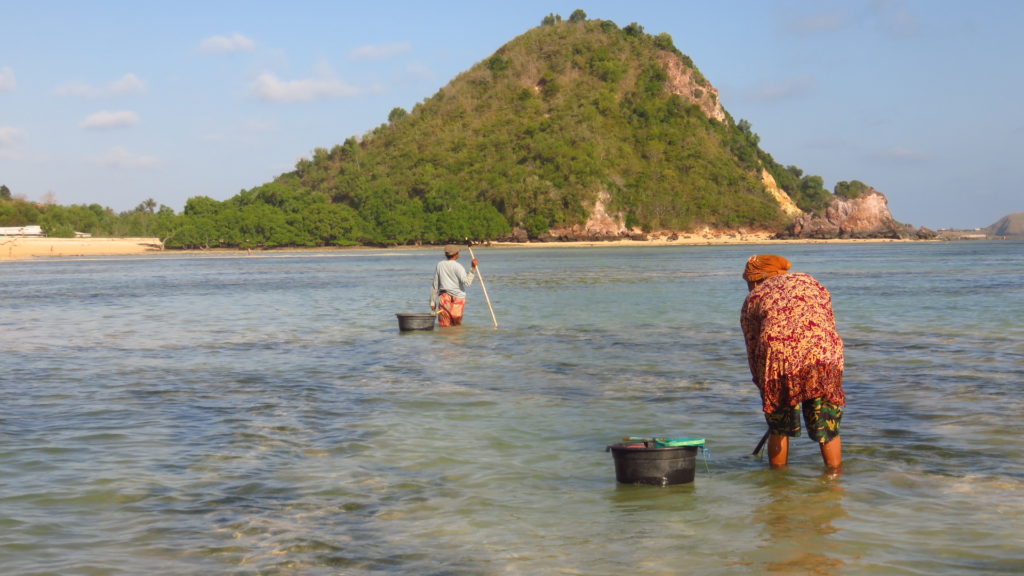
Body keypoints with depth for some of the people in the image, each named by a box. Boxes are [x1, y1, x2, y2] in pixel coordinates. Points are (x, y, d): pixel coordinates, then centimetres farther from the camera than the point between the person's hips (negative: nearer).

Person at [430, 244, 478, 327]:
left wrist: (432, 302, 14)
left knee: (444, 326, 1)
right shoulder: (457, 266, -8)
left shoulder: (440, 265, 6)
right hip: (458, 298, -3)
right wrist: (473, 268, -20)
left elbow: (435, 286, 9)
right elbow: (467, 282, -20)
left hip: (444, 297, 3)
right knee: (457, 325, 5)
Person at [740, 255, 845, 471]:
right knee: (828, 429, 15)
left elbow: (753, 350, 19)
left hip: (778, 357, -1)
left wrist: (763, 386, 28)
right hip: (822, 356, 1)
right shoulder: (809, 282, 28)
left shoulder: (753, 298, 21)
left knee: (778, 430, 18)